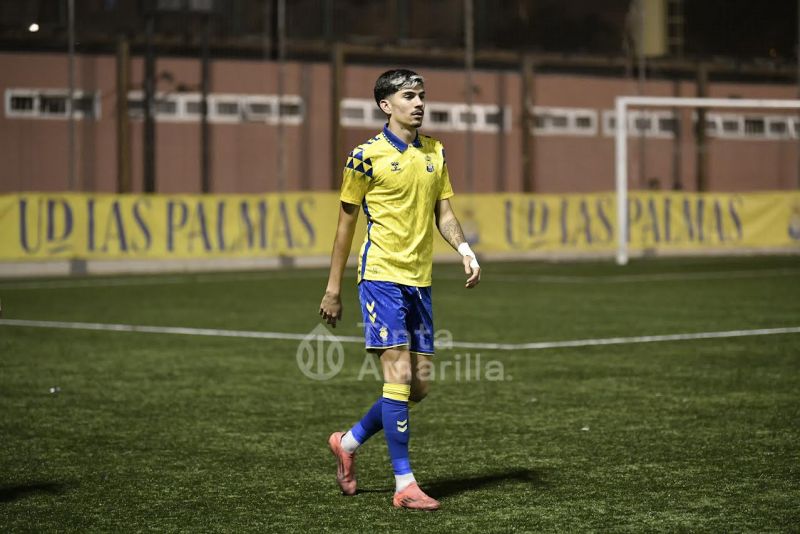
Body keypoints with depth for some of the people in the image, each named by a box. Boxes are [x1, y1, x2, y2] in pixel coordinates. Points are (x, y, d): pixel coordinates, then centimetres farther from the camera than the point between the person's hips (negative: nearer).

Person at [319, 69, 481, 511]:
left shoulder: (435, 153, 12)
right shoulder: (366, 156, -5)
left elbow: (443, 212, 16)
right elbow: (346, 221, 0)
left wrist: (464, 249, -5)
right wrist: (334, 287, 1)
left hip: (419, 280, 7)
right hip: (381, 275, -6)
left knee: (418, 385, 6)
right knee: (398, 374, -11)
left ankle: (349, 441, 27)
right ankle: (404, 484, -6)